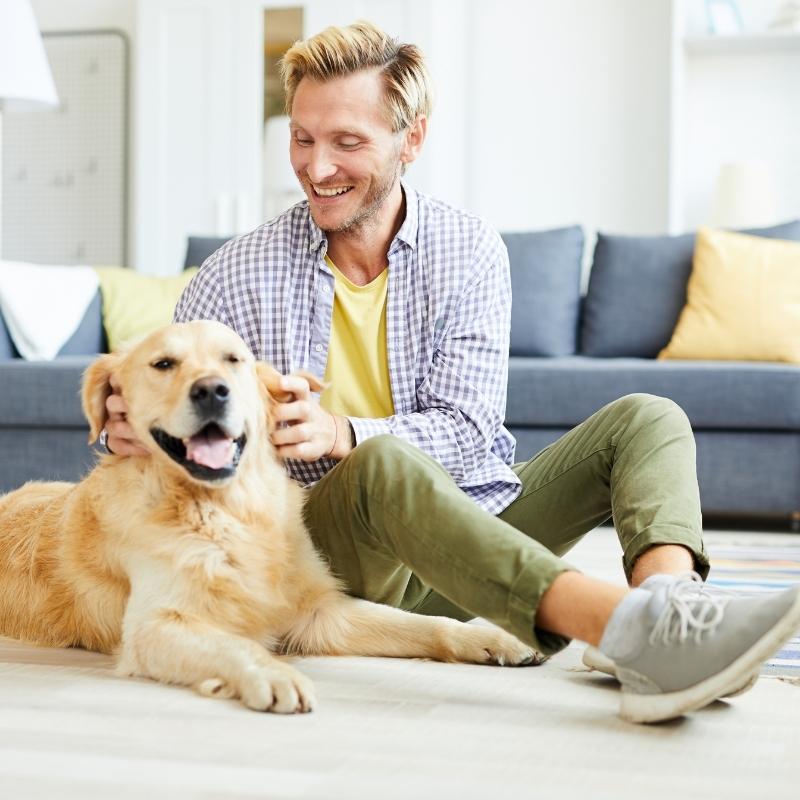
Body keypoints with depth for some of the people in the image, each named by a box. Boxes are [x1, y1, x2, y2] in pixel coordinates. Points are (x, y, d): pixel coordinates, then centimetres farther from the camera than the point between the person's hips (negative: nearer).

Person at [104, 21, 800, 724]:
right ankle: (627, 626, -58)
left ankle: (674, 608, -44)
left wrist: (341, 432, -27)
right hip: (334, 553, -3)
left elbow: (466, 430, -8)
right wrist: (130, 429, -21)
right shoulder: (235, 279, -1)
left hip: (476, 524, 3)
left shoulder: (469, 252, 1)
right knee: (383, 464, -37)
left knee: (647, 419, -11)